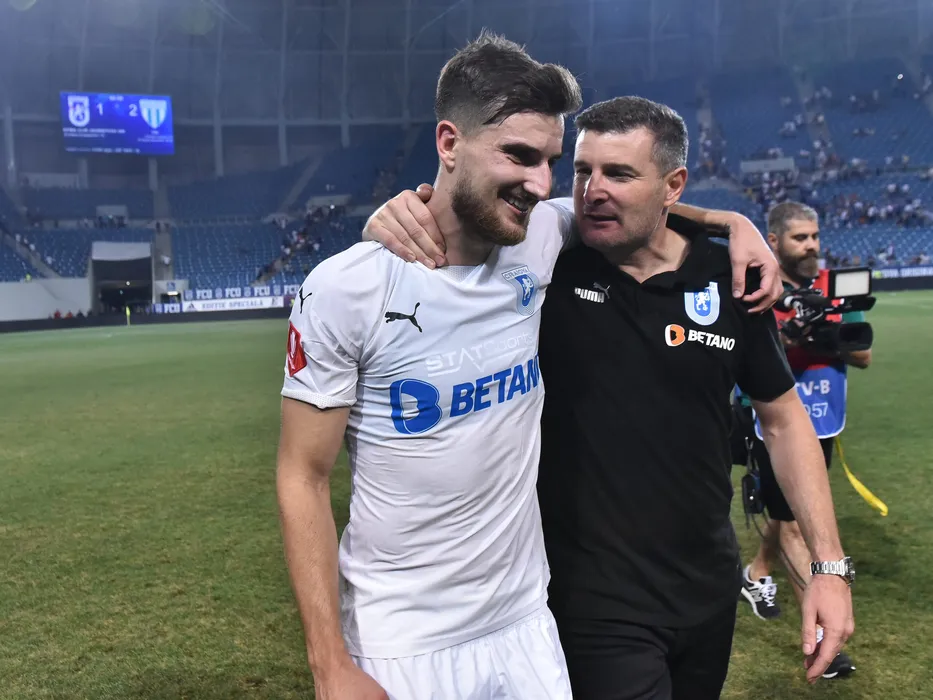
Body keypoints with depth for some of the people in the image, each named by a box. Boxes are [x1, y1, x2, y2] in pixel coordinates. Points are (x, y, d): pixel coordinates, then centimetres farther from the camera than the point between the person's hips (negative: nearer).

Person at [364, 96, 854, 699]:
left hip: (711, 583, 4)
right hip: (595, 595, -3)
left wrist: (828, 562, 0)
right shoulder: (545, 269, -12)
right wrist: (396, 216, -31)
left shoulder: (731, 281, -5)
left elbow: (784, 417, 3)